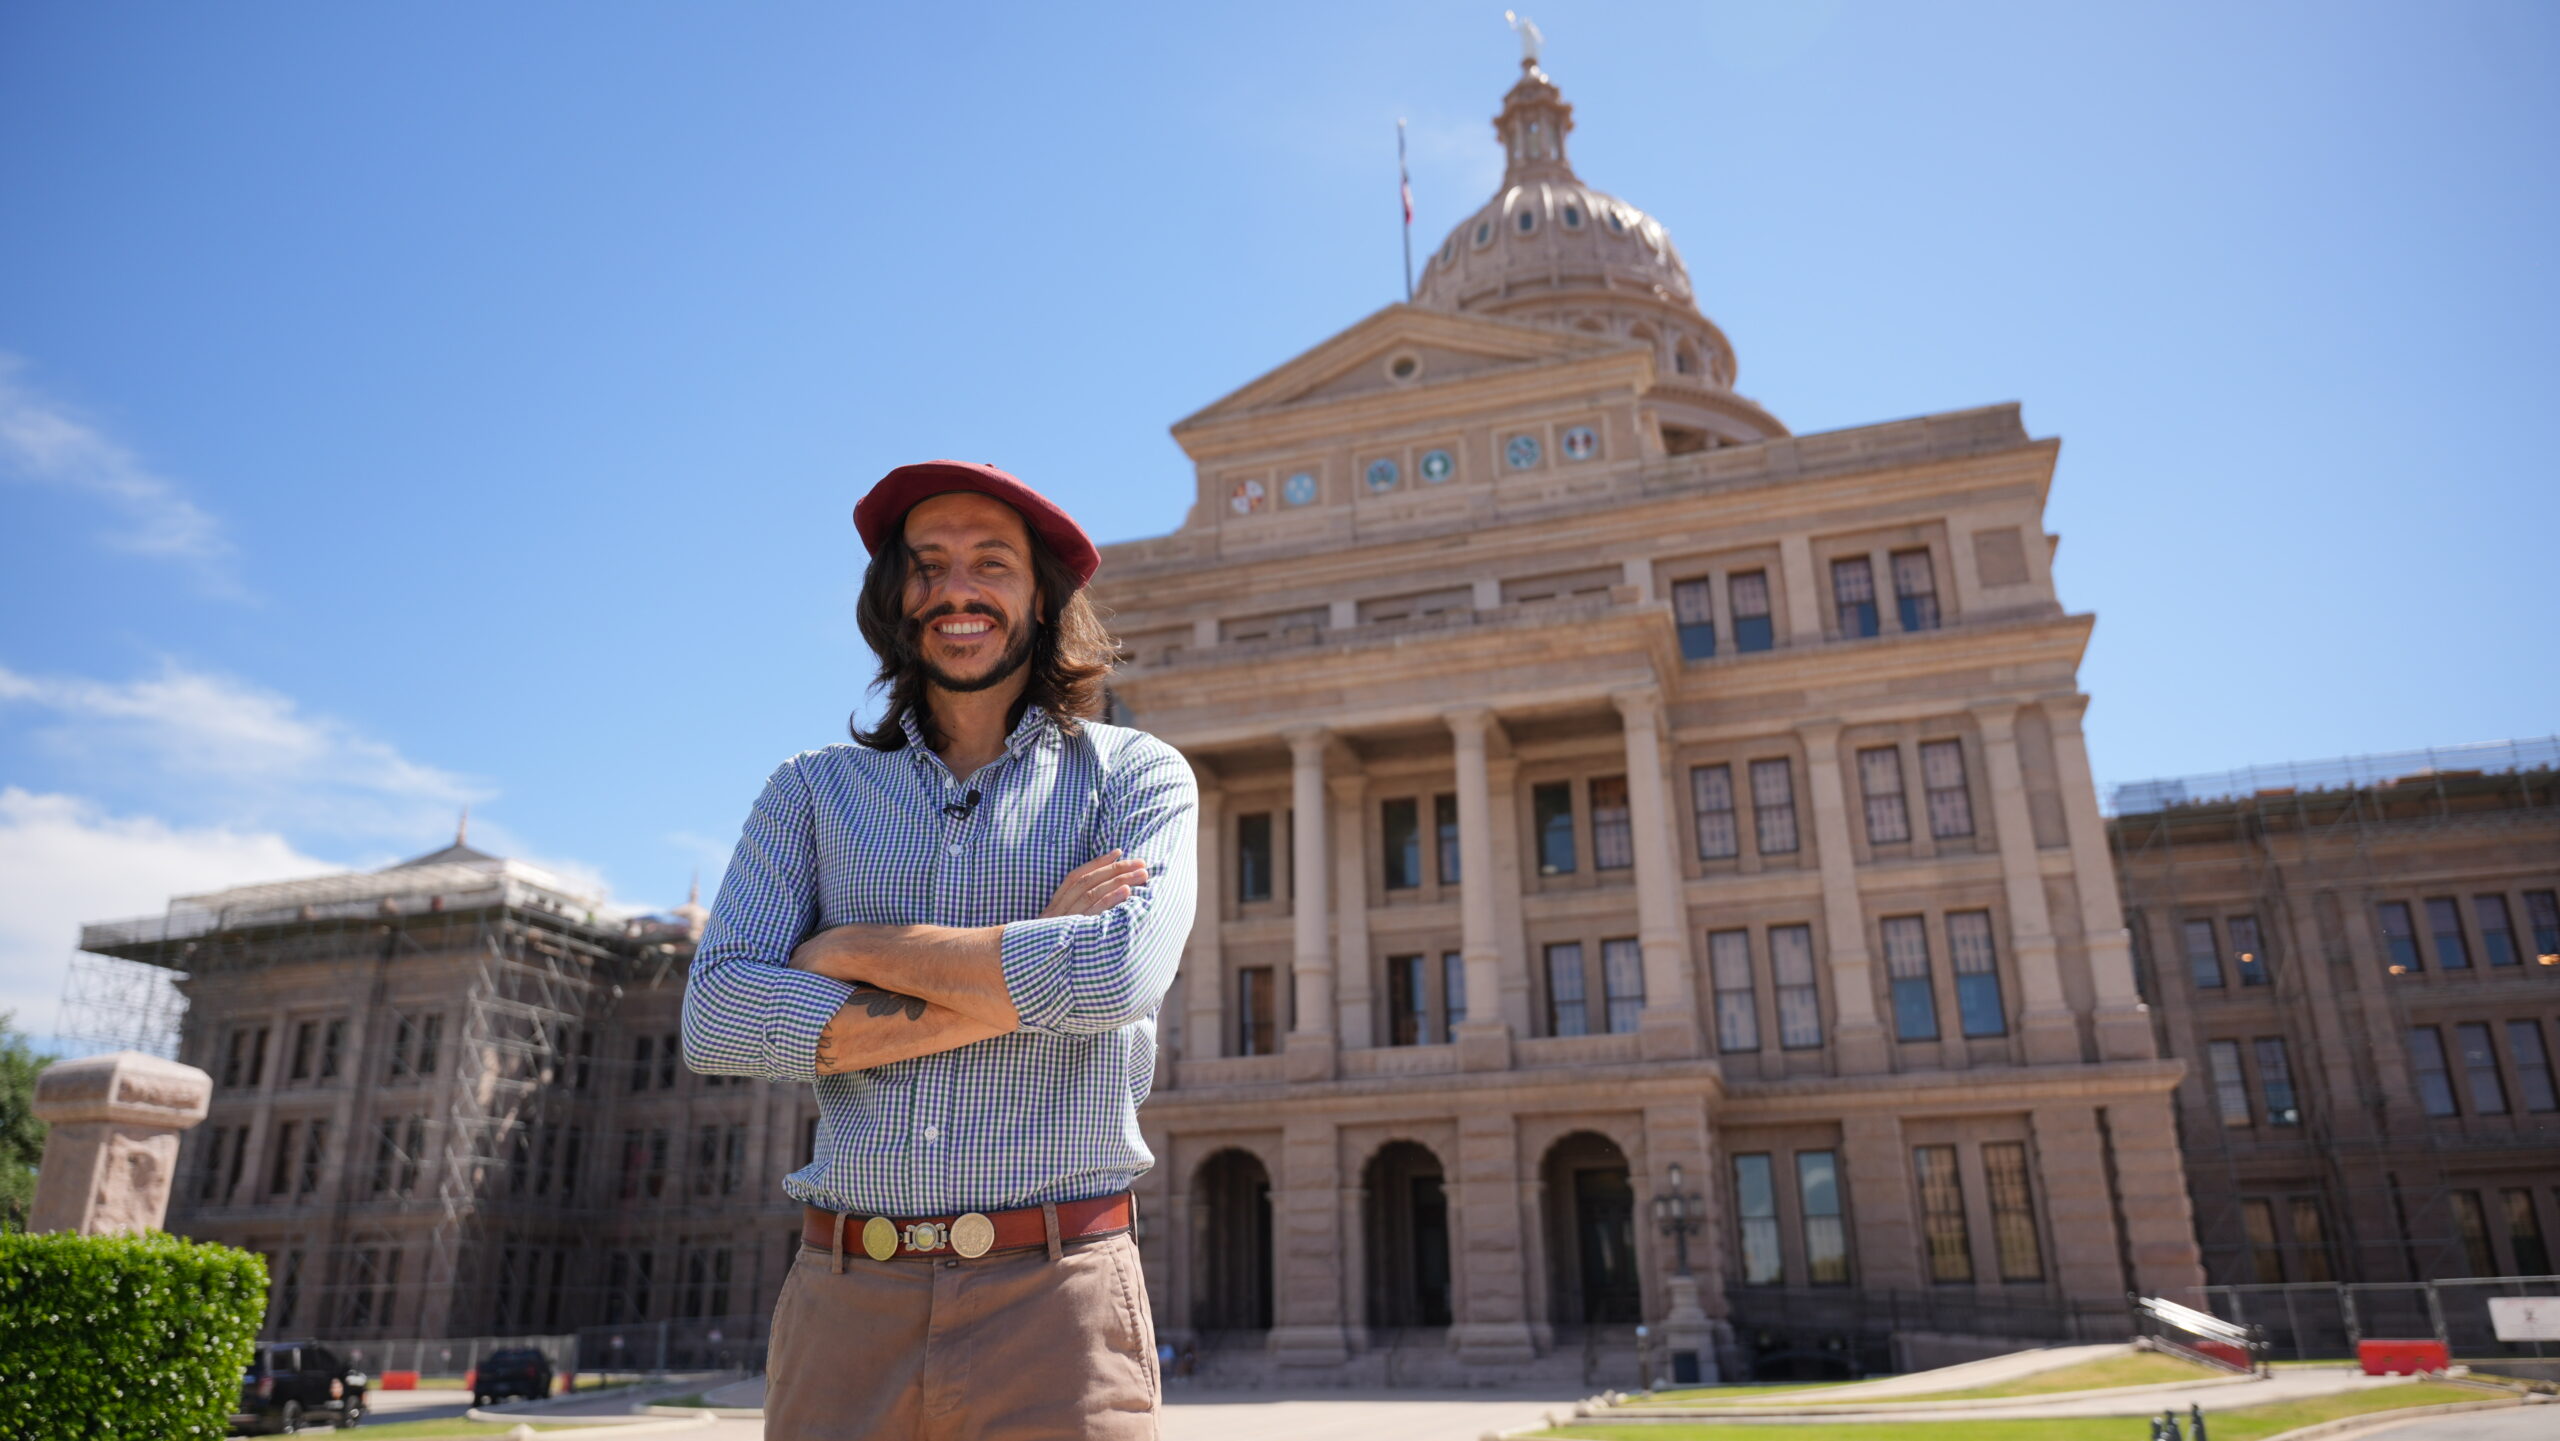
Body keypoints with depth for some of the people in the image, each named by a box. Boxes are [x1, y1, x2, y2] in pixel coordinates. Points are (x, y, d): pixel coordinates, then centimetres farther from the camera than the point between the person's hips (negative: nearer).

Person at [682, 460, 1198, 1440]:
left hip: (1052, 1298, -2)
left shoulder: (1136, 775, 3)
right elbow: (715, 1020, -5)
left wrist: (858, 949, -7)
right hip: (842, 1298, 2)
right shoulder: (812, 792, 10)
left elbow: (1118, 975, -16)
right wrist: (1026, 972, -10)